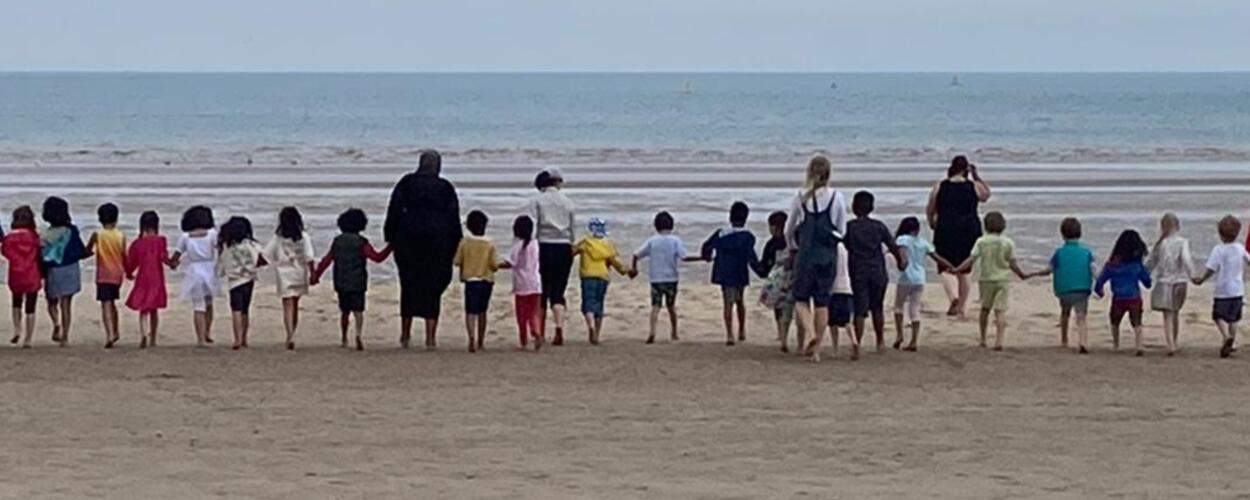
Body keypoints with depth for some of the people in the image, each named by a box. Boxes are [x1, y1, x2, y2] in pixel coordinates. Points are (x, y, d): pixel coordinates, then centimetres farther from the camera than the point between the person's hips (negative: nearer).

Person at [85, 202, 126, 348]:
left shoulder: (97, 236, -8)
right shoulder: (121, 236, -1)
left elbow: (87, 251, 0)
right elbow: (124, 256, 4)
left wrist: (93, 251, 23)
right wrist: (127, 272, 18)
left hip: (103, 274, -4)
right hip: (118, 273, 4)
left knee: (106, 304, -8)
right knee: (112, 302, 21)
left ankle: (109, 334, -23)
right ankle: (115, 332, 30)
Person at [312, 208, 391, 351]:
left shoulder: (337, 242, 6)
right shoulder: (361, 243, -6)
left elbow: (326, 260, 8)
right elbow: (377, 257, -9)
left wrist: (316, 276, 16)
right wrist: (390, 248, 1)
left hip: (341, 284, 4)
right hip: (357, 284, -4)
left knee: (345, 311, 17)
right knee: (358, 310, -5)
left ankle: (343, 339, 24)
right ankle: (359, 334, -29)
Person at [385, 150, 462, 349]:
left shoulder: (406, 184, 2)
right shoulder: (446, 189, 2)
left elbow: (394, 212, 1)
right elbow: (454, 220, 3)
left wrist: (391, 239, 6)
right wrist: (453, 247, 10)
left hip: (409, 239, 1)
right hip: (437, 241, -1)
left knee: (408, 285, 12)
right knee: (432, 288, 3)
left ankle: (405, 334, 17)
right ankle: (430, 337, -2)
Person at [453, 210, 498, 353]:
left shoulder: (464, 242, -5)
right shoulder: (490, 244, -4)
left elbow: (456, 262, -3)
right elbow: (494, 266, -5)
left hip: (470, 280, -2)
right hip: (487, 281, 2)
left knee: (471, 312, -6)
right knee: (482, 312, 17)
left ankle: (471, 337, -29)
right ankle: (481, 342, 26)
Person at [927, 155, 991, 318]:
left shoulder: (940, 187, -1)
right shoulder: (974, 187, -1)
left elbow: (930, 211, 5)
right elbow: (986, 195, 21)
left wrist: (932, 224, 24)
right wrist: (977, 177, 22)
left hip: (946, 231, -2)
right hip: (969, 231, 2)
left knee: (946, 268, 2)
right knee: (963, 271, 13)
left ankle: (953, 296, -27)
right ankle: (962, 308, 16)